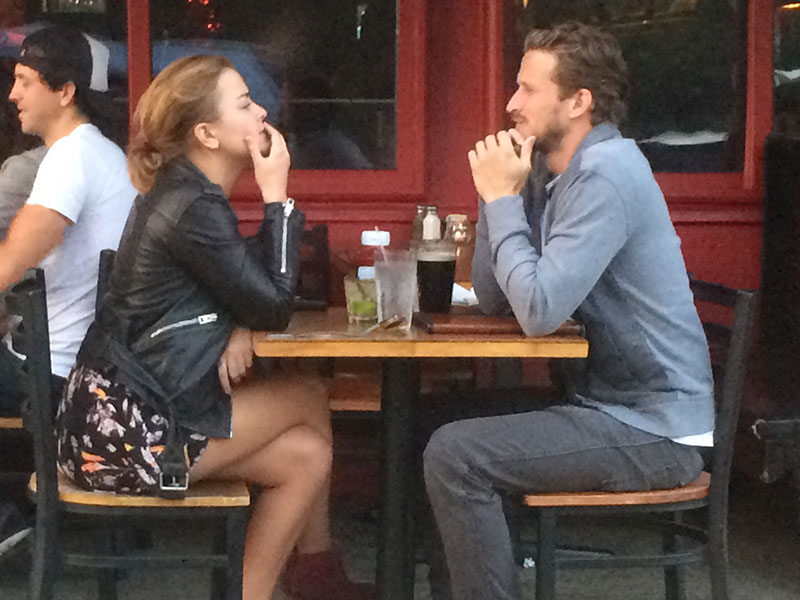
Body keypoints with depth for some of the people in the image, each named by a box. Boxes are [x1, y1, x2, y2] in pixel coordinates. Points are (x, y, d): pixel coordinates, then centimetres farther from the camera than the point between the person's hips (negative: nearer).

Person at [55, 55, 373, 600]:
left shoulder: (184, 192, 11)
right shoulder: (194, 211, -20)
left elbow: (250, 287, 17)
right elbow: (276, 305, -14)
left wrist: (241, 327, -5)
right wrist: (277, 197, -11)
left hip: (122, 412, 8)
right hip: (129, 436, -8)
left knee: (307, 455, 5)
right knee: (309, 398, 3)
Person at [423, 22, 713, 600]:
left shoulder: (605, 172, -20)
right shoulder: (549, 172, 7)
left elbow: (539, 312, -26)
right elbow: (492, 296, 9)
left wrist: (502, 198, -16)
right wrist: (499, 192, -3)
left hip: (653, 429, -9)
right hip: (605, 399, 9)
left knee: (454, 455, -18)